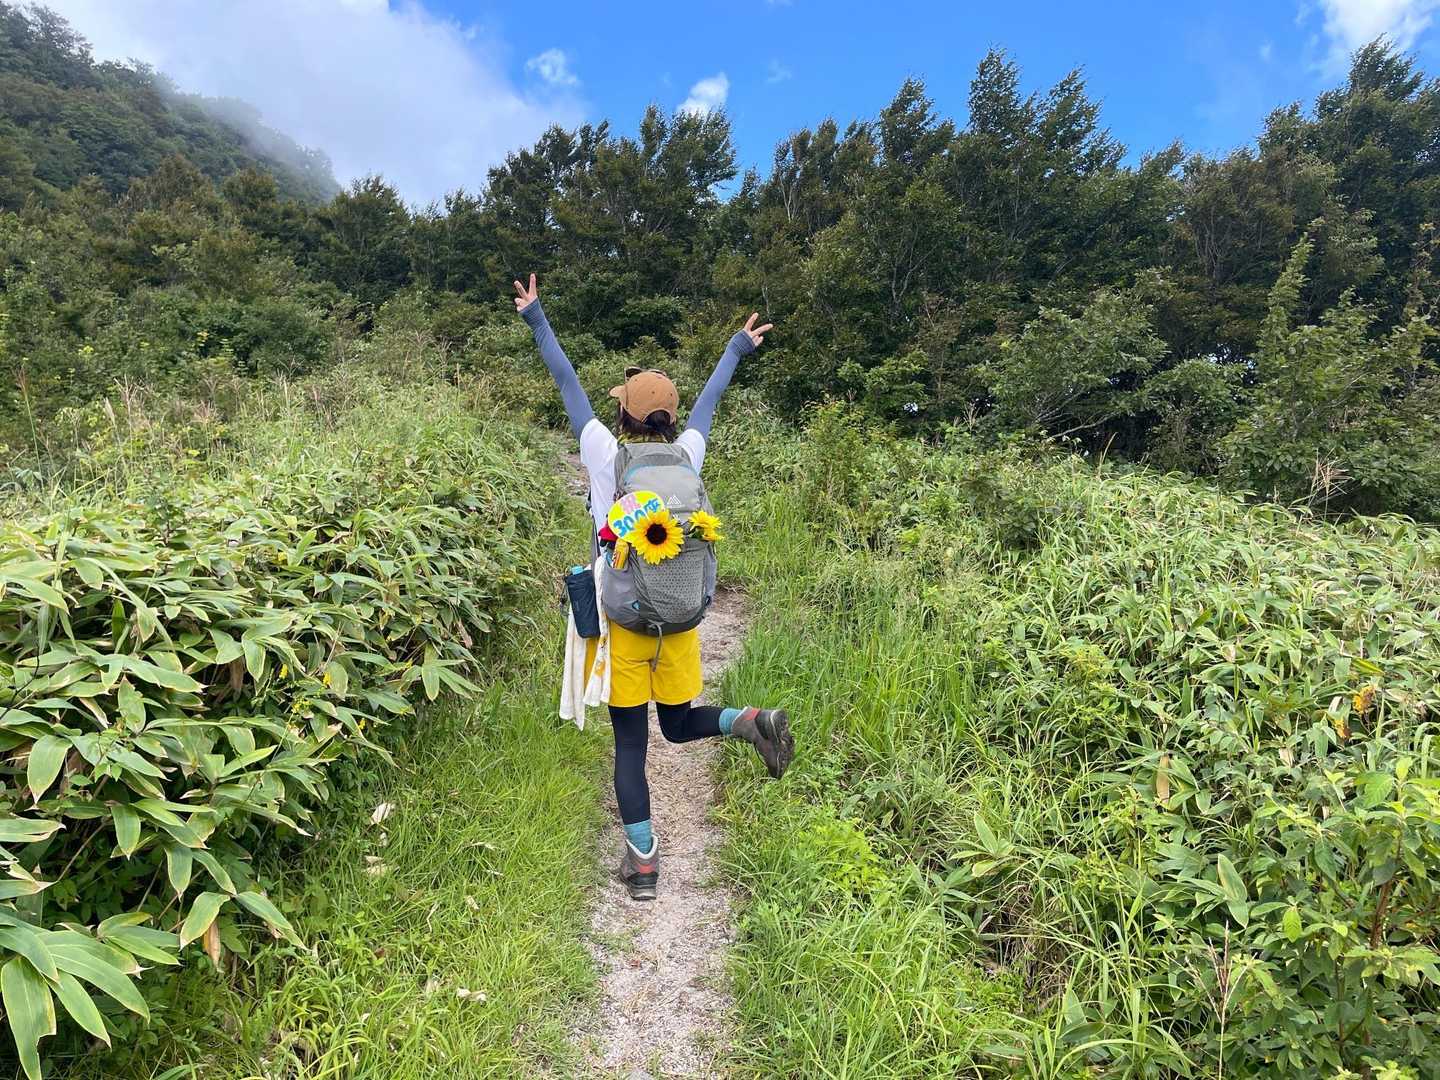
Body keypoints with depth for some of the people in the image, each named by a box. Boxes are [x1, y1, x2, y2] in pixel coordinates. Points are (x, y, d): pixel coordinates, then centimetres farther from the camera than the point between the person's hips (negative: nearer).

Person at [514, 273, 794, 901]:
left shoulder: (606, 455, -7)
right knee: (680, 725, 20)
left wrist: (535, 318, 16)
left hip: (623, 618, -3)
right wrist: (737, 348, 34)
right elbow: (709, 398, 16)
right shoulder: (687, 455, 0)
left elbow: (568, 385, 3)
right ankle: (752, 721, -8)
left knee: (630, 742, 8)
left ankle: (642, 862, 13)